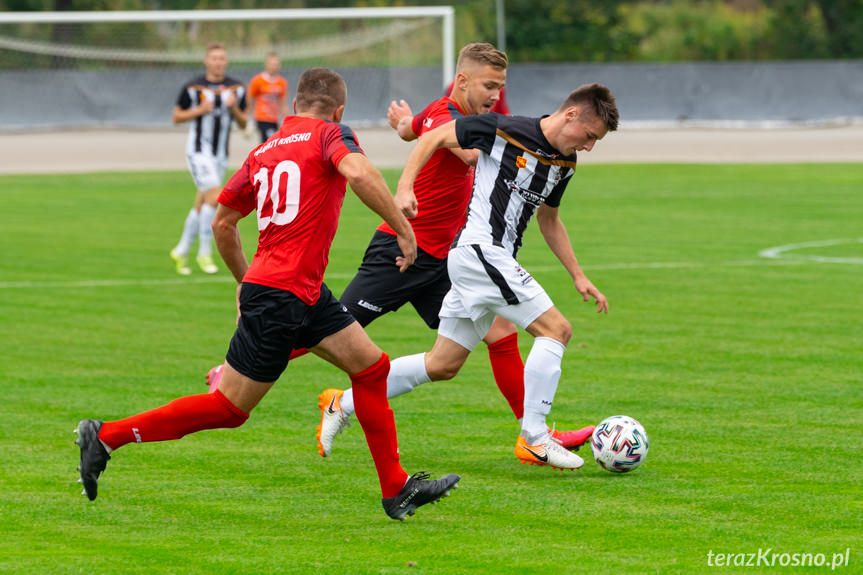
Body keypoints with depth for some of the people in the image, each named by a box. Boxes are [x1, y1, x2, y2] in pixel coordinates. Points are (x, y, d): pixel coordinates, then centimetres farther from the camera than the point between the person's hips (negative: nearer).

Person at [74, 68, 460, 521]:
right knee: (229, 408, -3)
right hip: (281, 296, -9)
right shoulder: (330, 134, -5)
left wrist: (244, 279, 32)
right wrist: (404, 230, -21)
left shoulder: (264, 151, 15)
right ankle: (107, 436, 0)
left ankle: (397, 490, 11)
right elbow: (358, 173, -27)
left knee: (372, 367, 11)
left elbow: (223, 222, 20)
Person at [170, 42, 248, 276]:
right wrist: (199, 110, -16)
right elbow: (177, 117, 0)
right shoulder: (193, 87, -7)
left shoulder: (236, 88, 5)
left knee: (201, 206, 9)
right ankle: (205, 252, -11)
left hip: (220, 155, 5)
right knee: (214, 195, -20)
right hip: (198, 151, -5)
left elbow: (243, 124, 9)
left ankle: (181, 252, 23)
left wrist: (234, 108, -11)